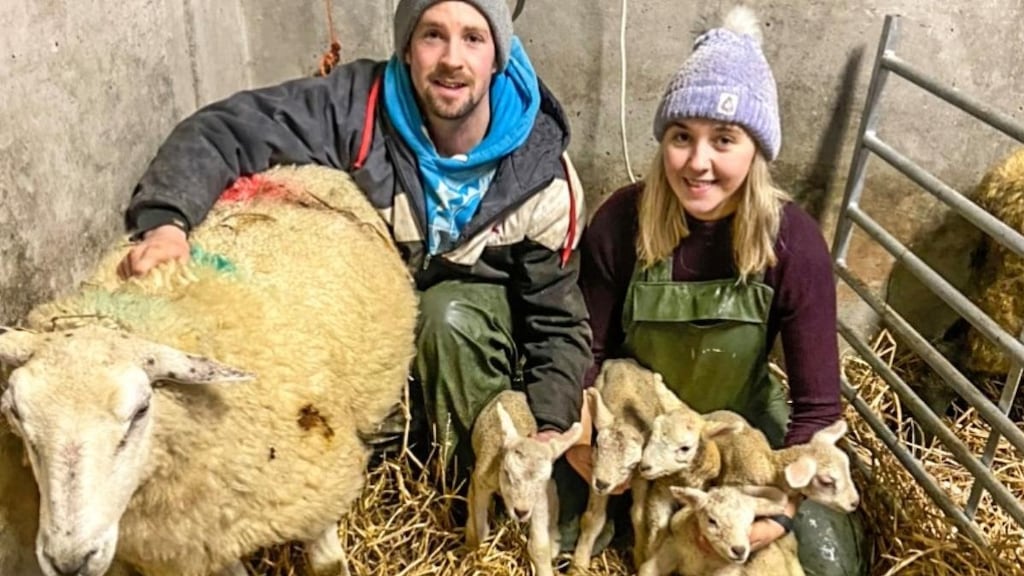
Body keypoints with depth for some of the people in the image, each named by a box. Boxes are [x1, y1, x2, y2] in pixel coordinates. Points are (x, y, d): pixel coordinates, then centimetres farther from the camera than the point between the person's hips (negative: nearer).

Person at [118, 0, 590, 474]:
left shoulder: (539, 175, -21)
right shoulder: (359, 106, -25)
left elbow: (558, 322, -12)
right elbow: (222, 129, -28)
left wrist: (549, 429, -27)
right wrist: (166, 218, -48)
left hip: (479, 308, 0)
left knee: (447, 316, -35)